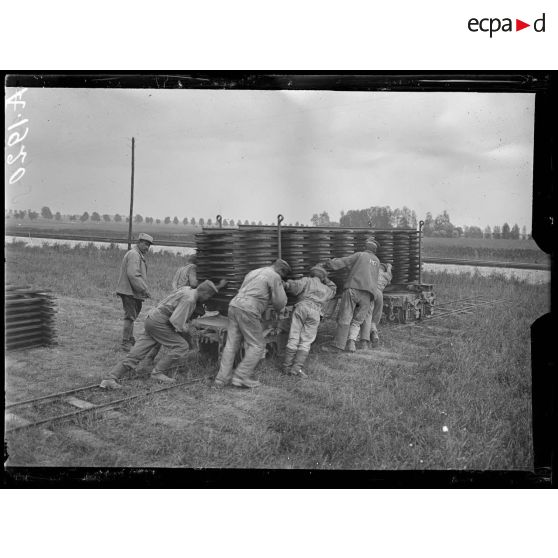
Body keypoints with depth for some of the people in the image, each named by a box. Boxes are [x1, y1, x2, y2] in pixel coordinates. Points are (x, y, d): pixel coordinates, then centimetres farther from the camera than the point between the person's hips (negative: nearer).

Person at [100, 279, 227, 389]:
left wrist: (217, 287, 38)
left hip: (152, 320, 9)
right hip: (159, 323, -9)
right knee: (182, 346, -6)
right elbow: (176, 321, -23)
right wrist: (185, 329, -4)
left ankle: (110, 379, -3)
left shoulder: (188, 289, 12)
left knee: (135, 354, 2)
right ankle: (158, 373, -2)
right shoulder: (189, 299, -17)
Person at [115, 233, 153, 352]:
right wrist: (144, 289, -22)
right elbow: (133, 275, -25)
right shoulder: (134, 254, -15)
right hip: (129, 291, -11)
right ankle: (125, 343, -7)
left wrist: (143, 290, 18)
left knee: (132, 316, 19)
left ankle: (130, 340, 30)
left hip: (133, 292, 11)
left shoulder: (139, 255, 20)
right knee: (130, 316, -9)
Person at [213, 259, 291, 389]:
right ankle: (241, 377, -2)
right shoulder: (275, 277, 1)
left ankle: (222, 379, 8)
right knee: (257, 345, 3)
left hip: (234, 305, 8)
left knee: (231, 345, 10)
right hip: (248, 311, -8)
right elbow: (280, 303, 0)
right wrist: (281, 290, 20)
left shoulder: (254, 272, 25)